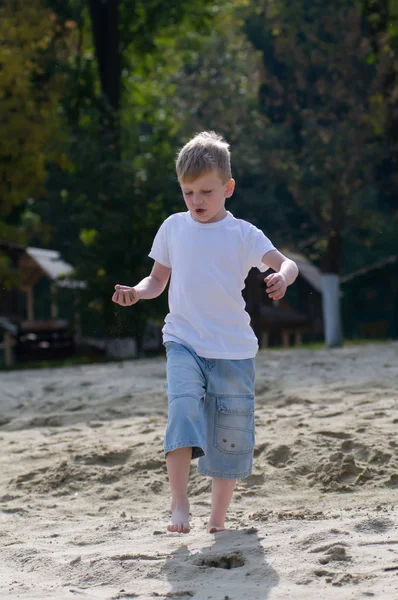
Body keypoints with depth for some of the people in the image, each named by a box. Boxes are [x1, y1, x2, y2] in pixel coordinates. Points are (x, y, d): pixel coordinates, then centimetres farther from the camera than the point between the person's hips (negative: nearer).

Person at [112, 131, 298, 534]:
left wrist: (281, 277, -34)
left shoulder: (243, 234, 0)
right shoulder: (173, 228, 8)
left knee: (229, 434, 4)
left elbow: (286, 263, -11)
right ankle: (179, 505, -27)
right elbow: (158, 280, 16)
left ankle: (218, 518, 18)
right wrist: (136, 293, -5)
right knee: (184, 406, -25)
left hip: (233, 348, 0)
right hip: (184, 342, 0)